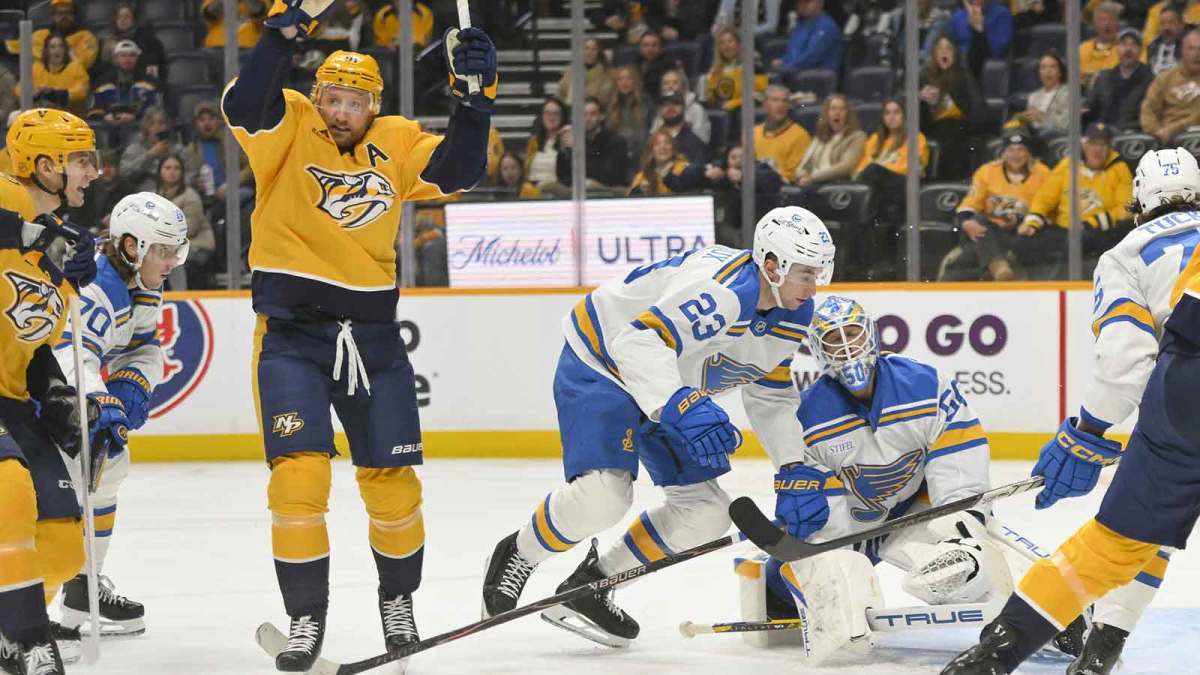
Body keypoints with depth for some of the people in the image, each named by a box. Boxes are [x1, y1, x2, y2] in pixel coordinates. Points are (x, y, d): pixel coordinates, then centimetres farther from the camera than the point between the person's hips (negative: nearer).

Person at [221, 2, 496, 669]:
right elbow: (244, 108, -23)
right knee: (300, 472, -14)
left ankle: (398, 596, 31)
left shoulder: (397, 143, 6)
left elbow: (458, 170, -1)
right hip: (291, 332, -3)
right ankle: (307, 615, -2)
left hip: (373, 336, 3)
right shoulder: (290, 129, -4)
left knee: (392, 479, 8)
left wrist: (474, 94, -12)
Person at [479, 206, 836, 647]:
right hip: (599, 365, -9)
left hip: (671, 392, 9)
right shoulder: (723, 289, -33)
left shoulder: (793, 316, -3)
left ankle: (590, 586, 16)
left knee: (707, 511, 3)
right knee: (603, 492, -28)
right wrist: (683, 409, -52)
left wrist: (794, 467, -3)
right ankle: (517, 557, 1)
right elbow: (638, 342, -41)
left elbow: (771, 396, 9)